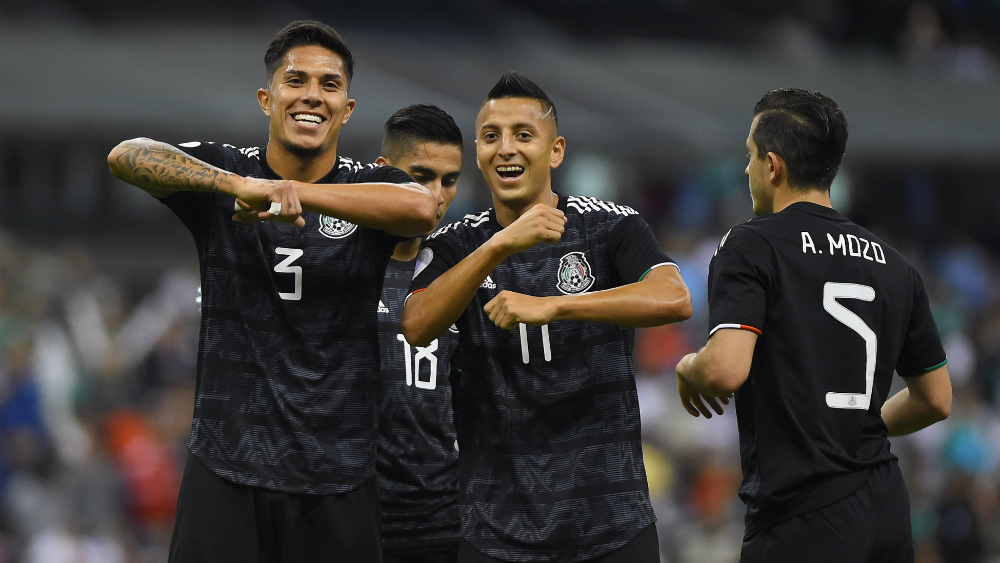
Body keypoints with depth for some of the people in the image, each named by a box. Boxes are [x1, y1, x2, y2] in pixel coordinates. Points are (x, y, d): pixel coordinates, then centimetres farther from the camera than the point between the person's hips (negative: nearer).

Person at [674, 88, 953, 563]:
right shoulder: (893, 265, 12)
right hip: (887, 514, 6)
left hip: (802, 524, -6)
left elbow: (725, 370, -20)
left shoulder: (751, 245, -6)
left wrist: (688, 369, 3)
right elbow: (935, 399, 18)